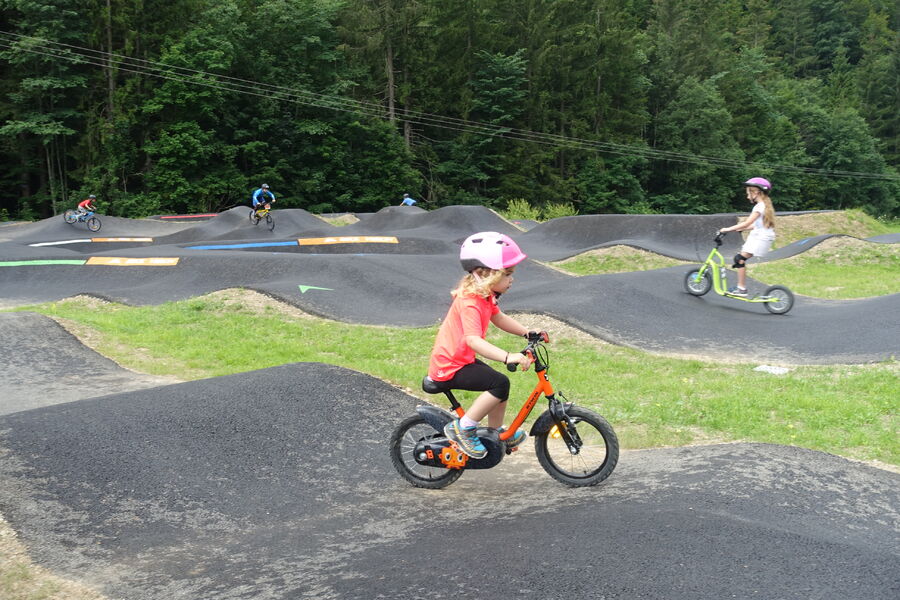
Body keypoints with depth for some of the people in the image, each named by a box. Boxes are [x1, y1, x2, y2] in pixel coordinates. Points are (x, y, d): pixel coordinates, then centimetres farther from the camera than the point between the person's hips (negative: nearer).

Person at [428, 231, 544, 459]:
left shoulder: (485, 296, 5)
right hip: (448, 367, -10)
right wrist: (508, 357, -51)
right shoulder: (470, 303, -28)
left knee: (499, 384, 16)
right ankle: (462, 427, -11)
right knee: (500, 384, -21)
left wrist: (528, 332, 6)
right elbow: (473, 340, -41)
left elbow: (499, 318, 18)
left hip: (461, 360, 10)